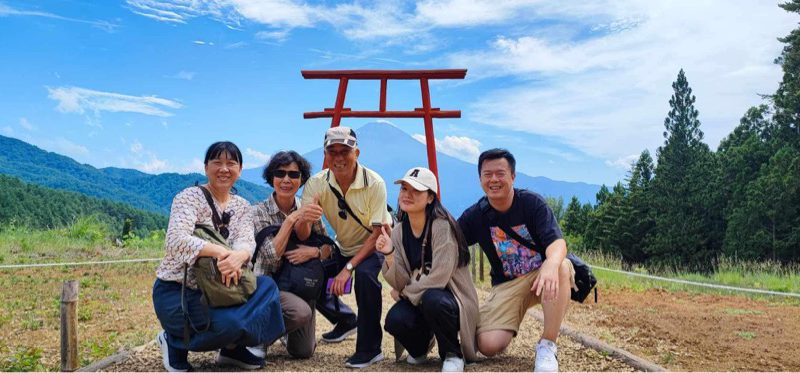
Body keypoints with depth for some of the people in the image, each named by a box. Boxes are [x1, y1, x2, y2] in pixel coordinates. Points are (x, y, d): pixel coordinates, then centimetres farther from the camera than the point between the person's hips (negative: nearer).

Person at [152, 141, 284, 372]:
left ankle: (233, 347, 4)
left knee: (267, 286, -14)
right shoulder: (189, 197, -11)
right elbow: (176, 241, -28)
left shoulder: (242, 206, 7)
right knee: (227, 323, -30)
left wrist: (238, 256, -37)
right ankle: (174, 342, 0)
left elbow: (247, 242, -13)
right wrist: (220, 251, -41)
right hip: (176, 291, -6)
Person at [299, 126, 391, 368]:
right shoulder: (317, 183, -16)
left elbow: (377, 234, -24)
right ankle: (346, 321, 22)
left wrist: (348, 267, -33)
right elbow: (303, 236, -19)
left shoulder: (374, 183, -26)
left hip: (374, 247, -5)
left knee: (365, 273, -33)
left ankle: (370, 348, -16)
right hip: (343, 247, 5)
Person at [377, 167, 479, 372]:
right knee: (395, 319, -26)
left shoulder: (442, 226, -19)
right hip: (416, 301, 5)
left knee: (432, 299, -37)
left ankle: (453, 354, -7)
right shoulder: (399, 232, -1)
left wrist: (404, 292, -8)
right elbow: (401, 284, -5)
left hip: (450, 300, -4)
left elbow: (438, 279, -23)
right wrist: (389, 255, -23)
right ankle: (419, 348, 11)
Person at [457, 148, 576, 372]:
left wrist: (551, 264, -51)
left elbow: (557, 241, -25)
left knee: (562, 267, -39)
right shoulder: (474, 216, -3)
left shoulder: (532, 202, -11)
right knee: (488, 346, -24)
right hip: (506, 285, 1)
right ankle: (507, 327, 15)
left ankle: (547, 346, -22)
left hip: (541, 274, -1)